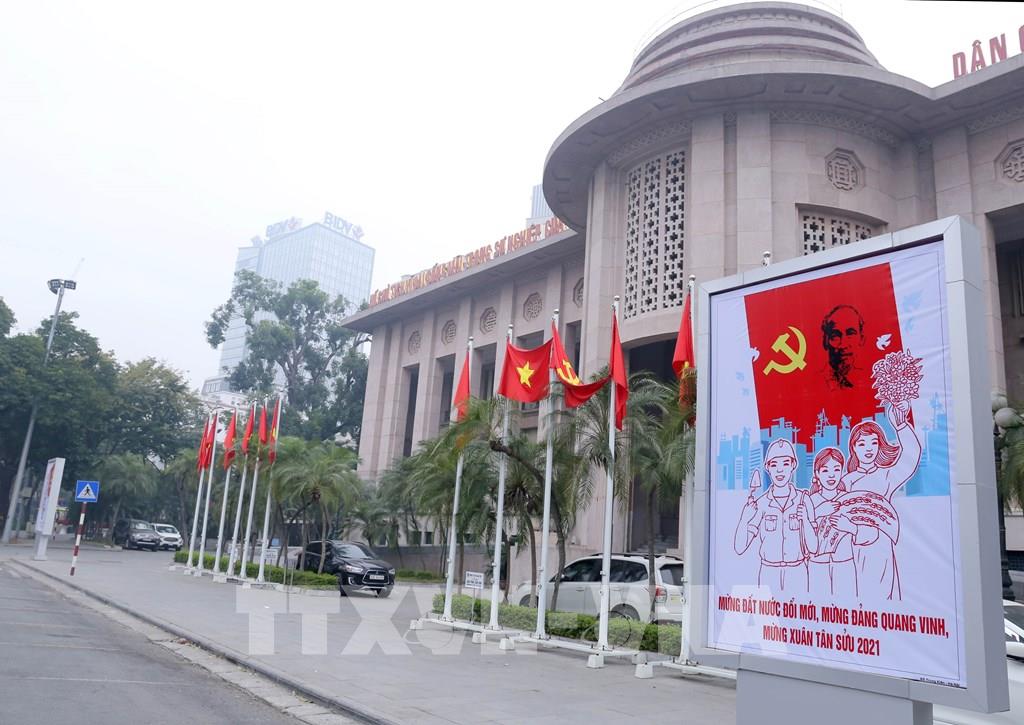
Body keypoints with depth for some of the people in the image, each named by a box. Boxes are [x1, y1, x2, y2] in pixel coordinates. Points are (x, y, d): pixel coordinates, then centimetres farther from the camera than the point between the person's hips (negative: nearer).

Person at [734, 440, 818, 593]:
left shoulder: (803, 499, -2)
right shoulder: (761, 503, -3)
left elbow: (813, 547, -1)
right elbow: (739, 548, -5)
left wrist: (805, 521, -16)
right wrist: (744, 519, -19)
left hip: (797, 574, 0)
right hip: (769, 574, 0)